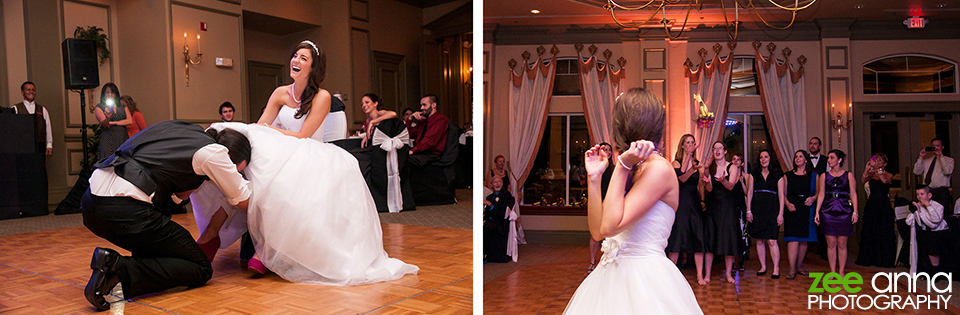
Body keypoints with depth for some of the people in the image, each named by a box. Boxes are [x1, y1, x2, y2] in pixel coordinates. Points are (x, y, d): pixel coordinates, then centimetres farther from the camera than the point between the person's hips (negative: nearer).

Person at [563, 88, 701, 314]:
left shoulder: (659, 168, -15)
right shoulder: (632, 170, 10)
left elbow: (610, 227, -23)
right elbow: (597, 232, 6)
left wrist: (621, 167, -18)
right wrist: (594, 177, 4)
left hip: (644, 278, -8)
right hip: (612, 276, 8)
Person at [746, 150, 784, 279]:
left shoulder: (778, 176, 6)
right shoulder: (753, 174, 10)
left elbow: (781, 195, 4)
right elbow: (749, 192, 8)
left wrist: (781, 214, -4)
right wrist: (748, 210, 1)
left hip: (772, 210, -2)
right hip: (757, 209, 2)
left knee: (772, 241, -9)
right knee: (759, 240, 4)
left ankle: (776, 269, -3)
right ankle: (763, 267, 14)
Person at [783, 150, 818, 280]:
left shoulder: (813, 176, 10)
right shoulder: (788, 176, 9)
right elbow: (784, 194, 7)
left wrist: (813, 198, -12)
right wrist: (787, 204, -10)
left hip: (807, 210, 1)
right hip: (792, 210, -1)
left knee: (804, 240, 5)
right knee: (793, 239, -10)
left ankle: (799, 266, 18)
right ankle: (792, 270, -9)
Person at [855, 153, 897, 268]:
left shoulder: (888, 175, 2)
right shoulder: (871, 174, 9)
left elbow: (885, 181, -20)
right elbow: (863, 180, -12)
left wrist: (877, 169, -25)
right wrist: (867, 169, -22)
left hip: (884, 206, -3)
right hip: (871, 205, 3)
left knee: (884, 232, -1)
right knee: (869, 231, 5)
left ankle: (884, 259, 8)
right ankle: (868, 258, 14)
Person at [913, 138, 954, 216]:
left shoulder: (949, 160, 9)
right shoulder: (926, 160, 19)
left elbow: (948, 172, -12)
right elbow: (916, 171, 6)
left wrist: (941, 156, -12)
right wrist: (921, 157, -1)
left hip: (941, 192, -3)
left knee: (943, 217, -8)